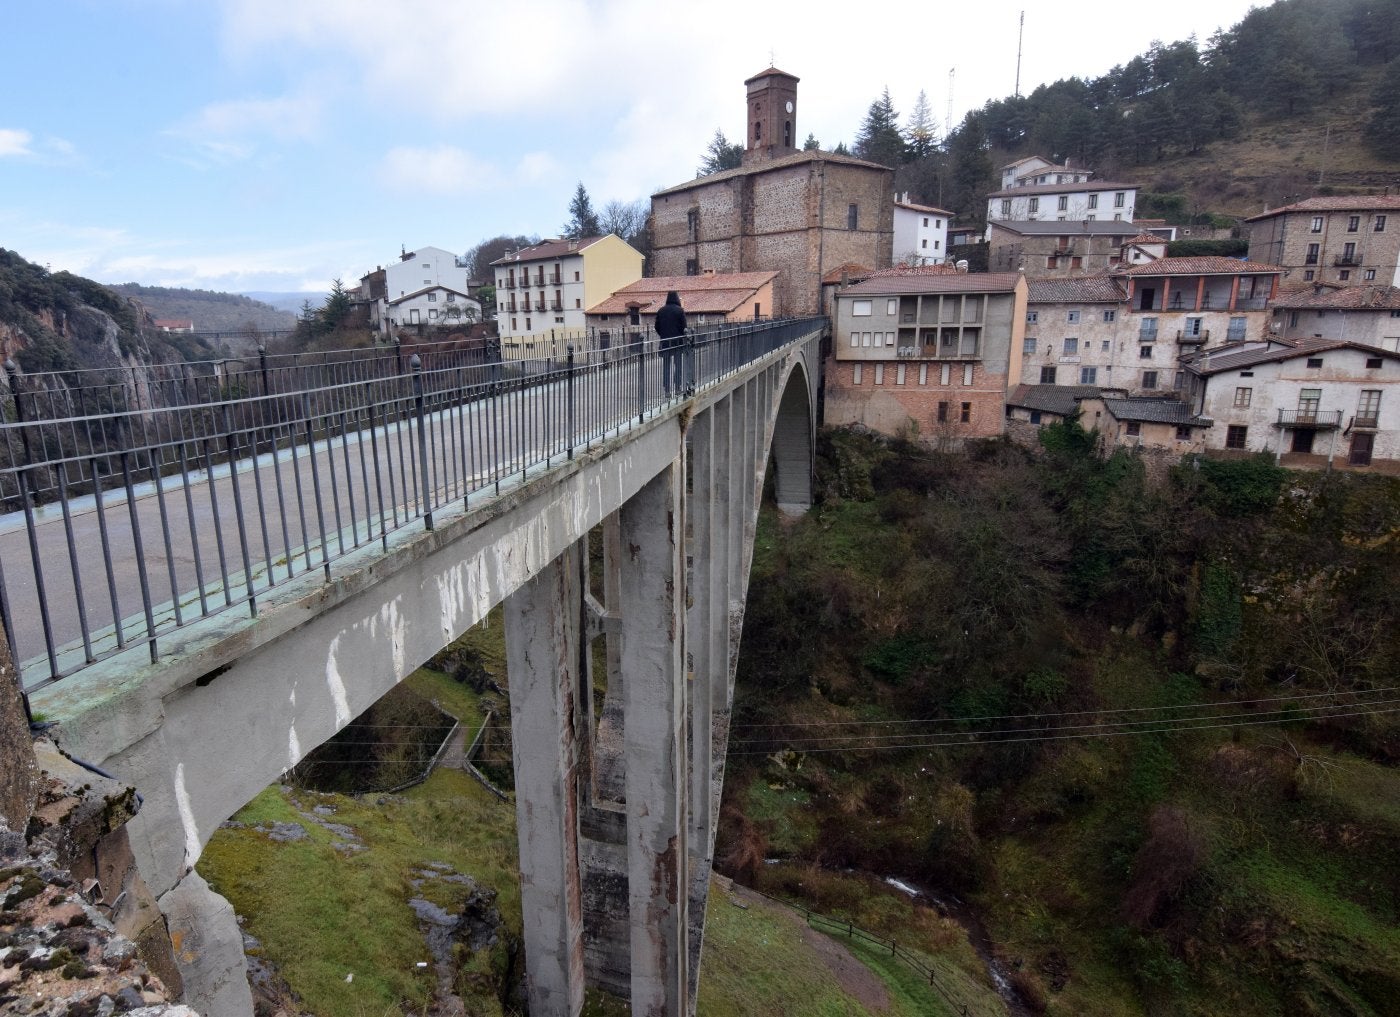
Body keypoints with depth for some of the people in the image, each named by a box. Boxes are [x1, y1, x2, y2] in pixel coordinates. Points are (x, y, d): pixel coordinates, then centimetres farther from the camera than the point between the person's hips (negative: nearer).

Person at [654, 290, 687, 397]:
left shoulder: (661, 310, 4)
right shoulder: (680, 310, -6)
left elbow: (657, 327, 6)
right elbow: (684, 327, -8)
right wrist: (683, 338, 4)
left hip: (665, 342, 3)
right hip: (678, 341, -3)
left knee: (666, 366, 5)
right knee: (678, 364, 5)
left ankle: (667, 390, 3)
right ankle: (678, 388, 5)